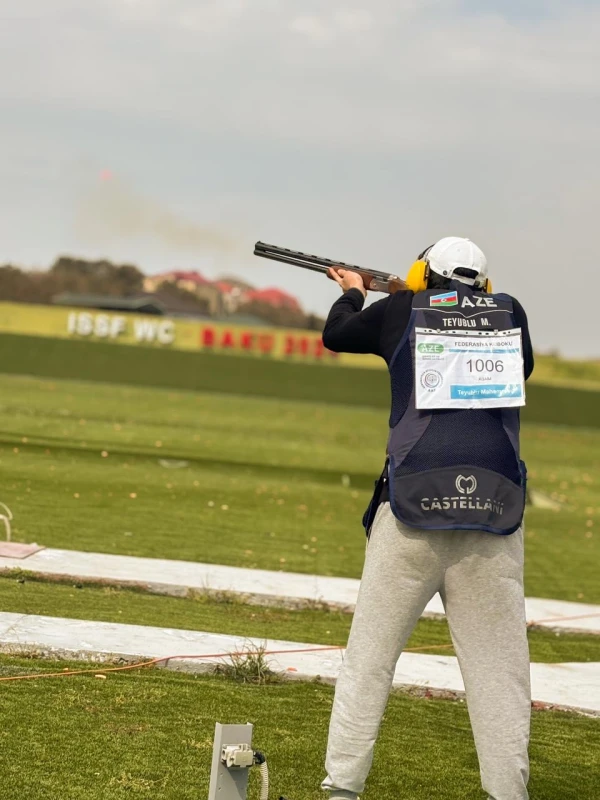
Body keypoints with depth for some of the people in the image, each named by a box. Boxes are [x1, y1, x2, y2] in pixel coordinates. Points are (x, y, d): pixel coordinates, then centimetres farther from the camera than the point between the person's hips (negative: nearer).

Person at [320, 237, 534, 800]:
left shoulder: (402, 311, 9)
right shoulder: (509, 312, 12)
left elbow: (335, 335, 26)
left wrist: (352, 292, 45)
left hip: (413, 512, -1)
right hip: (494, 517, 1)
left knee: (370, 655, 6)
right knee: (499, 665, 4)